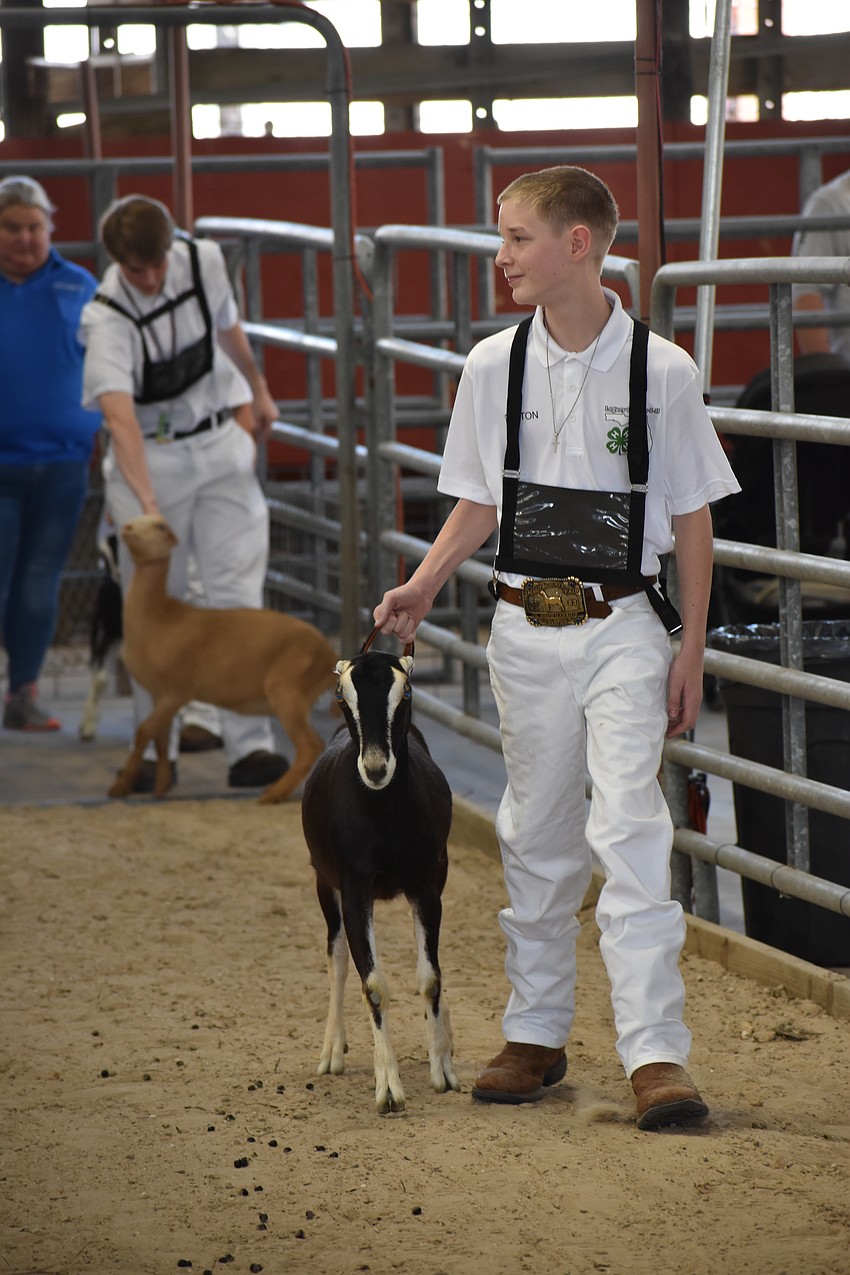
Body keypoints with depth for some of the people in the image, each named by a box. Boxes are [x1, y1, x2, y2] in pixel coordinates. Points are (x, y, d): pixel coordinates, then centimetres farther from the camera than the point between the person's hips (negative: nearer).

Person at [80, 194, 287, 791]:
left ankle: (250, 747, -8)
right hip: (149, 458, -3)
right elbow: (119, 415, -35)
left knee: (237, 596, -5)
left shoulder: (204, 261, -8)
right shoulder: (107, 318, -22)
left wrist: (258, 388, 31)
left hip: (221, 446, 3)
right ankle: (157, 752, 12)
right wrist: (147, 505, -48)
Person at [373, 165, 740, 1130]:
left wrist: (691, 649, -2)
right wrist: (422, 588, -1)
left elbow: (692, 518, 0)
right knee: (536, 836, 10)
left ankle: (656, 1055, -12)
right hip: (525, 627, 3)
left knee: (631, 832, -11)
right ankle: (535, 1034, 21)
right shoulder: (492, 368, 2)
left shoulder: (661, 372, -6)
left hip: (623, 627, -3)